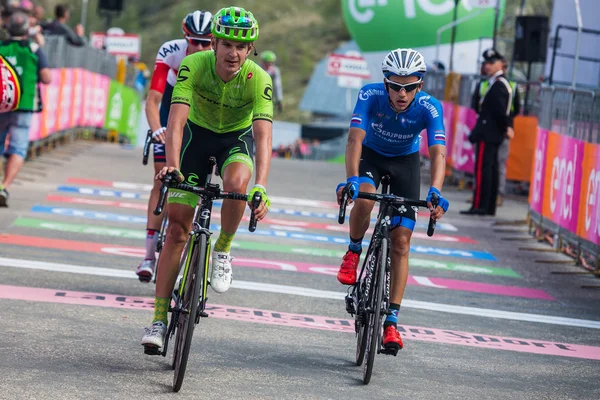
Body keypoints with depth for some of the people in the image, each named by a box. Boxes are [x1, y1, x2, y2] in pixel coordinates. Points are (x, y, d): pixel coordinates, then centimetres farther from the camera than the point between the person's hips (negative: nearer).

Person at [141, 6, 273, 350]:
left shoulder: (258, 79, -29)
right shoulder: (193, 66, -28)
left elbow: (263, 135, -37)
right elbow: (176, 118, -36)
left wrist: (261, 186, -51)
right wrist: (172, 164, -53)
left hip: (237, 138, -1)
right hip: (197, 133, 1)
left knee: (236, 183, -37)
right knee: (177, 229, -5)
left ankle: (223, 251, -8)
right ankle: (159, 319, 0)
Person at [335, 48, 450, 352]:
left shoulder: (429, 107, -30)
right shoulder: (370, 95, -30)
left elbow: (438, 153, -39)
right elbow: (355, 139, -39)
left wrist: (435, 192, -57)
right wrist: (351, 180, -55)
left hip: (405, 162, 1)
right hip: (371, 155, 0)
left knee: (401, 241, -8)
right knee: (364, 197, -35)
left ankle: (391, 321, -4)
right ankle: (353, 253, -5)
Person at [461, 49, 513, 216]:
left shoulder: (498, 85, -14)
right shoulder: (503, 83, 18)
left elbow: (500, 110, -20)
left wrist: (506, 126, -10)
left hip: (487, 134, -10)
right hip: (494, 135, 10)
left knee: (482, 169, -11)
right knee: (491, 169, 11)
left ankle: (479, 206, -13)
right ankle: (489, 207, 13)